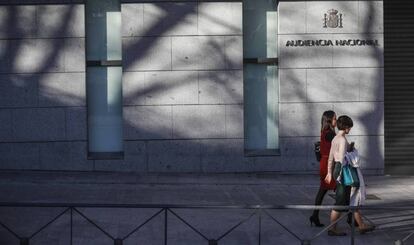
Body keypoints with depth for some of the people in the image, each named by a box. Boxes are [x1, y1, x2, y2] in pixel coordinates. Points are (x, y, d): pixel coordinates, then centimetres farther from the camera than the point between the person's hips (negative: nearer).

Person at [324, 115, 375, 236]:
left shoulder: (335, 139, 11)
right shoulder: (343, 140, -17)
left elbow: (330, 158, 17)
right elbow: (342, 159, -22)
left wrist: (329, 173, 23)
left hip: (337, 171, 10)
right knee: (340, 203, -1)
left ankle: (361, 225, 20)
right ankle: (332, 229, 7)